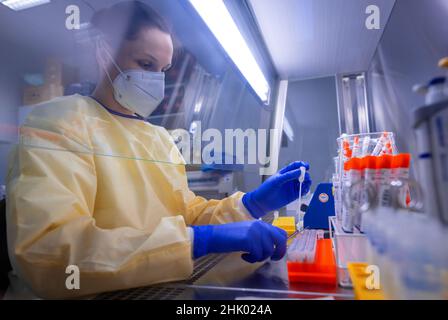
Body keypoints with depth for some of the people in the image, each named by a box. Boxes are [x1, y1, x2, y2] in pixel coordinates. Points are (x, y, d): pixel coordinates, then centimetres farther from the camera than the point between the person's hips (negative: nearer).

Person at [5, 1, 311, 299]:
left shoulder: (161, 137, 9)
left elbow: (189, 214, 9)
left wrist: (253, 203, -8)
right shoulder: (59, 121, -10)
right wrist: (200, 239, -30)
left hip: (169, 290, 4)